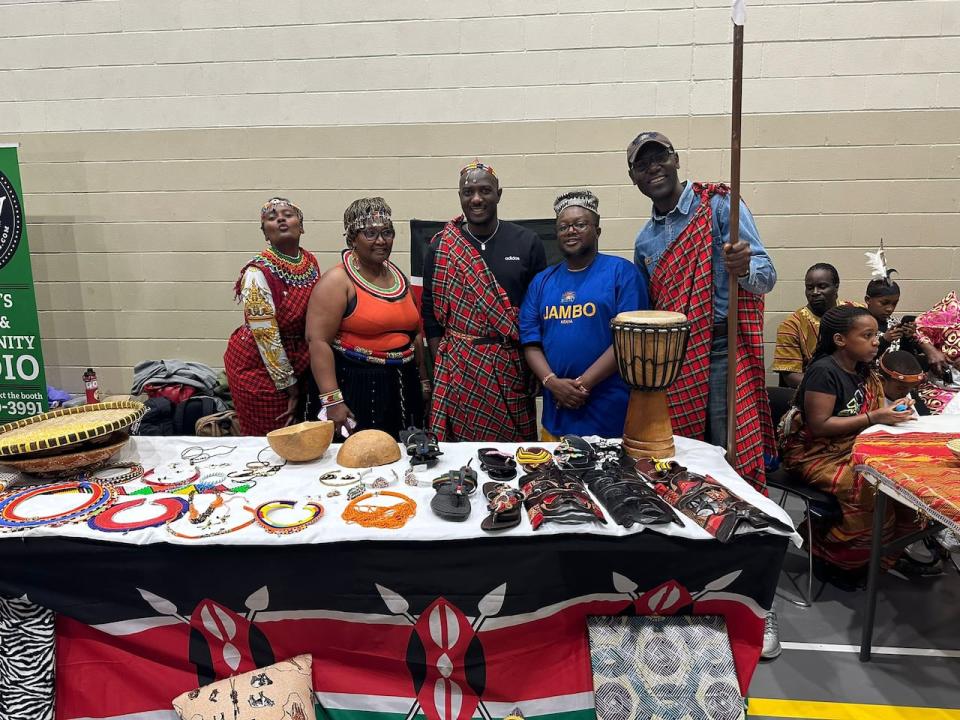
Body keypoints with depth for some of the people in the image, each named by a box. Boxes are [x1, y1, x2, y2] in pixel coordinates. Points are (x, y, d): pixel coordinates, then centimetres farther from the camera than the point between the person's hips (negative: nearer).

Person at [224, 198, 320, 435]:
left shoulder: (311, 262, 0)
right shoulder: (258, 272, -19)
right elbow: (267, 337, -19)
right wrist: (289, 385, -14)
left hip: (296, 363, 6)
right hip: (259, 366, -6)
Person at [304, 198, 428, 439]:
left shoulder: (399, 277, 12)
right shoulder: (338, 281, -8)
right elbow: (318, 340, -16)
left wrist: (424, 379, 18)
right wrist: (332, 400, -21)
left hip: (402, 387, 6)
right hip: (355, 386, -6)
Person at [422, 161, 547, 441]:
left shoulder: (527, 243, 2)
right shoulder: (441, 248, 3)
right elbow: (431, 312, 5)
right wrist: (441, 366, 0)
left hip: (512, 368, 1)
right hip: (458, 368, 0)